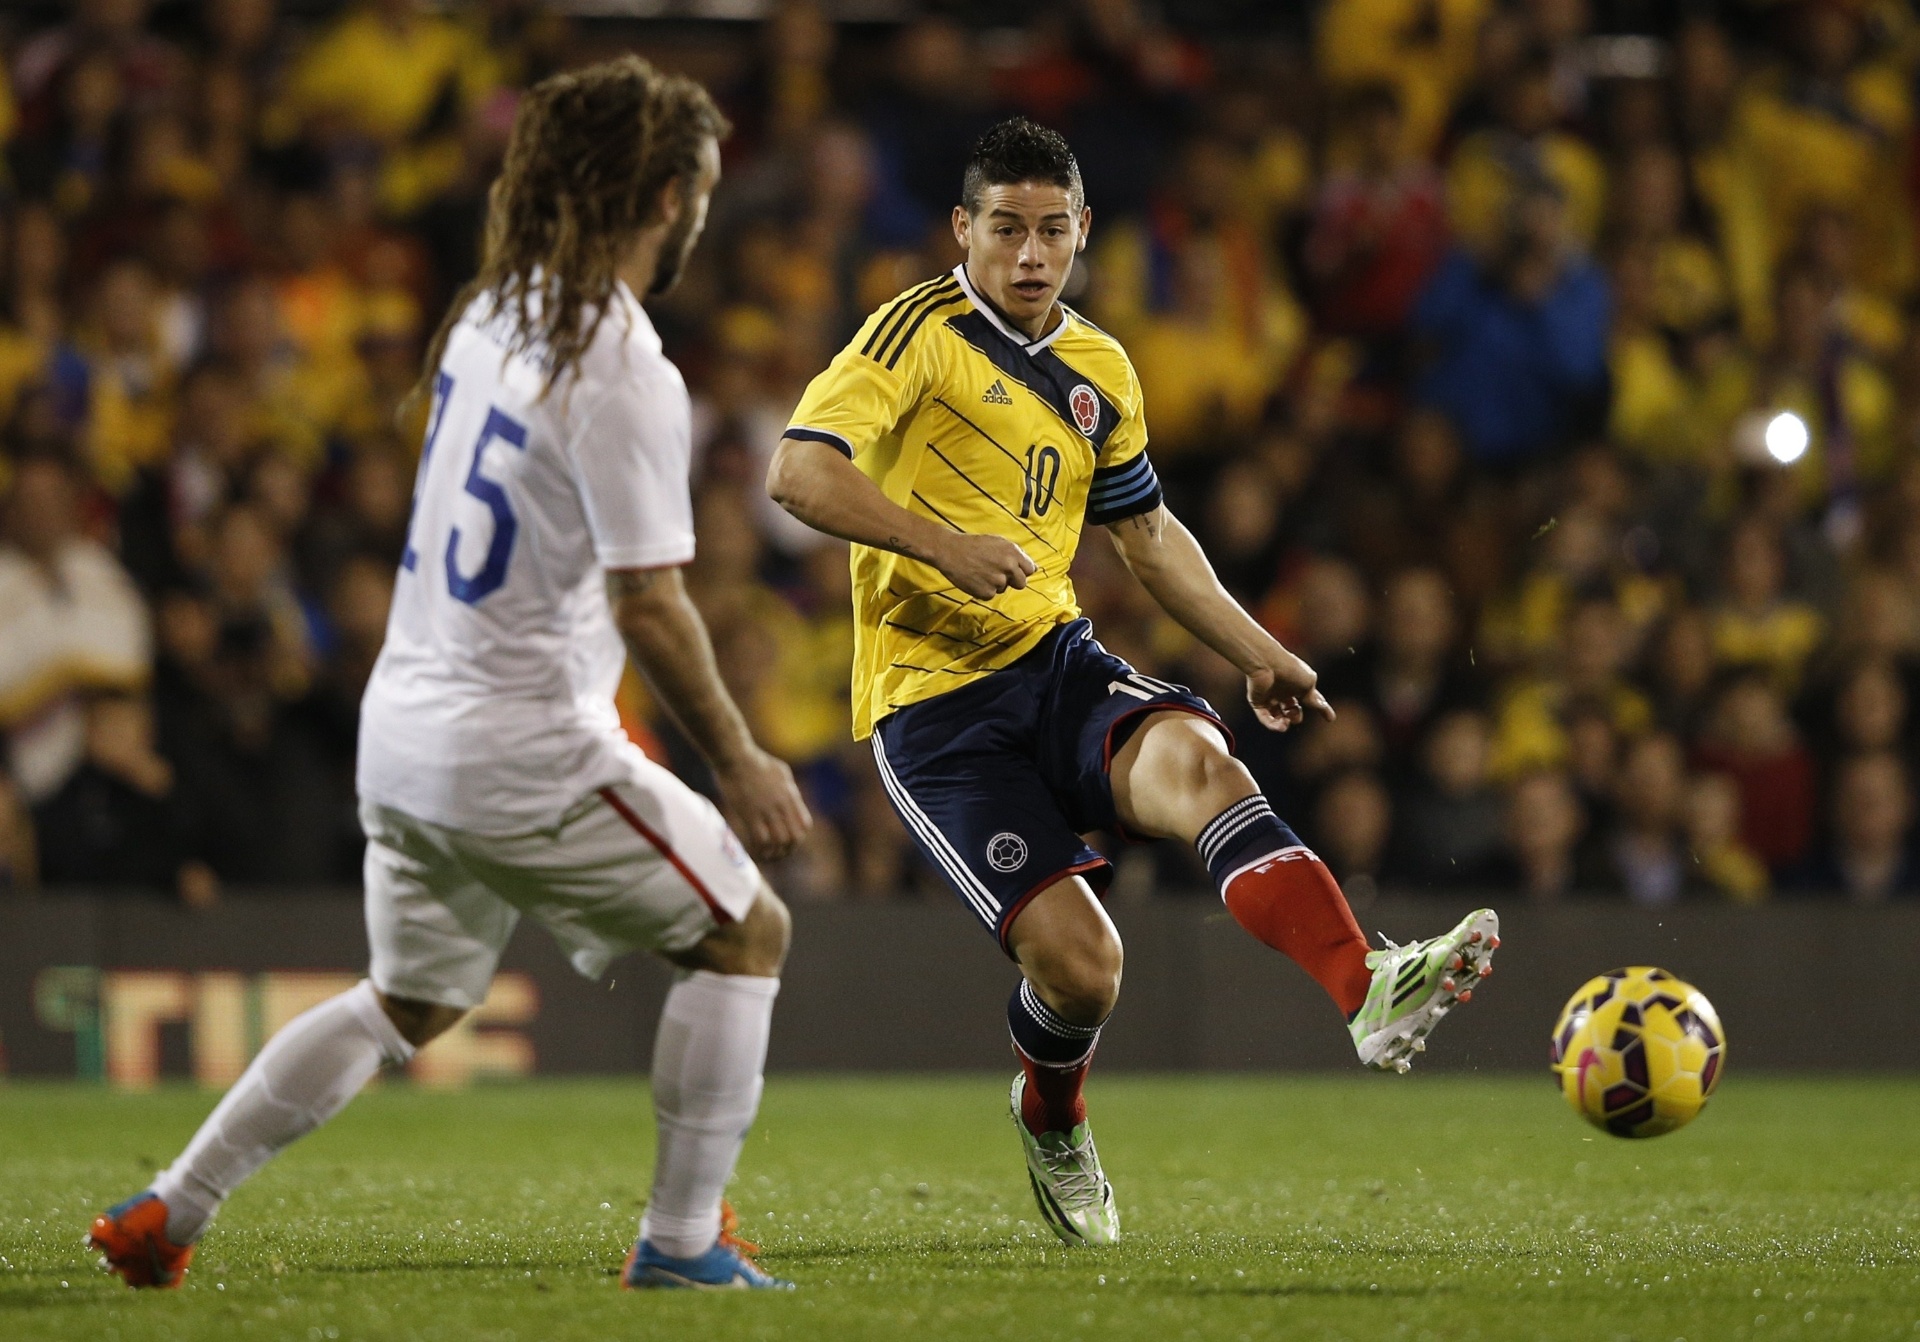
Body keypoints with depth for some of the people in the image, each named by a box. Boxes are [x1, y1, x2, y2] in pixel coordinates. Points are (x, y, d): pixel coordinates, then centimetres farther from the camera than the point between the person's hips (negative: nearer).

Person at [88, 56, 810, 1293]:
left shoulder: (488, 315, 6)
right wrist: (738, 761, -10)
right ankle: (681, 1241, 7)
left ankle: (166, 1215, 19)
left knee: (409, 1003, 23)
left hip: (407, 722, 8)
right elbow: (646, 603, -20)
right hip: (525, 746, -8)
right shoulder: (627, 377, -19)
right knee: (746, 933, 8)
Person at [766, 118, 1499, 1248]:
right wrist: (942, 546, -30)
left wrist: (1258, 653, 22)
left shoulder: (1098, 372, 15)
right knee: (1077, 958, -16)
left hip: (1057, 660, 5)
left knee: (1193, 758, -31)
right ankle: (1053, 1126, 20)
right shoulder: (920, 332, -7)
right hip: (934, 703, -5)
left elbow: (1150, 535, 29)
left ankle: (1371, 993, -50)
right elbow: (799, 474, -19)